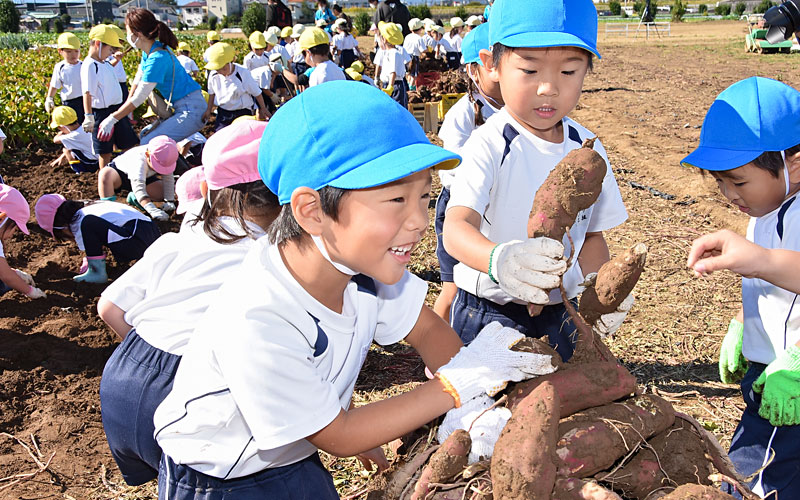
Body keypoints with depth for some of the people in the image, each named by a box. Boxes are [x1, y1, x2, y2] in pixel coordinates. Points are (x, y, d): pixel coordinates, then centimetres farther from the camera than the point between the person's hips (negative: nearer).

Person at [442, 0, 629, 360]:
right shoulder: (488, 146, -18)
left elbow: (591, 233, 11)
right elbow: (457, 227, -32)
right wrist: (498, 260, -53)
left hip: (560, 312, 5)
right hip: (489, 312, -5)